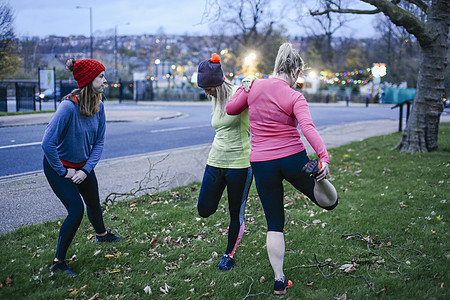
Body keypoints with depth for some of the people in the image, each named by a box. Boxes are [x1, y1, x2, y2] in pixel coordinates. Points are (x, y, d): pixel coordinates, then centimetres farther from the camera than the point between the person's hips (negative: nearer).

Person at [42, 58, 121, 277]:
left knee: (93, 203, 22)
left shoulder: (98, 106, -10)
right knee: (76, 210, -14)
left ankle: (101, 234, 53)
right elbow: (48, 143, -32)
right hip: (58, 167, -6)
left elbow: (98, 142, -2)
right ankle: (58, 262, 1)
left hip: (84, 165, 7)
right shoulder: (69, 106, -32)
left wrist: (86, 170, -12)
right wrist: (63, 172, -21)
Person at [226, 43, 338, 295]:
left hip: (262, 164, 3)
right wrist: (324, 156, -32)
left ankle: (279, 280, 12)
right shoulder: (295, 97, -8)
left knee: (274, 224, 13)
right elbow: (308, 127, -24)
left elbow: (231, 109, 15)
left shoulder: (255, 87, 1)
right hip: (293, 159, -3)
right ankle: (319, 175, -20)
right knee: (329, 202, 14)